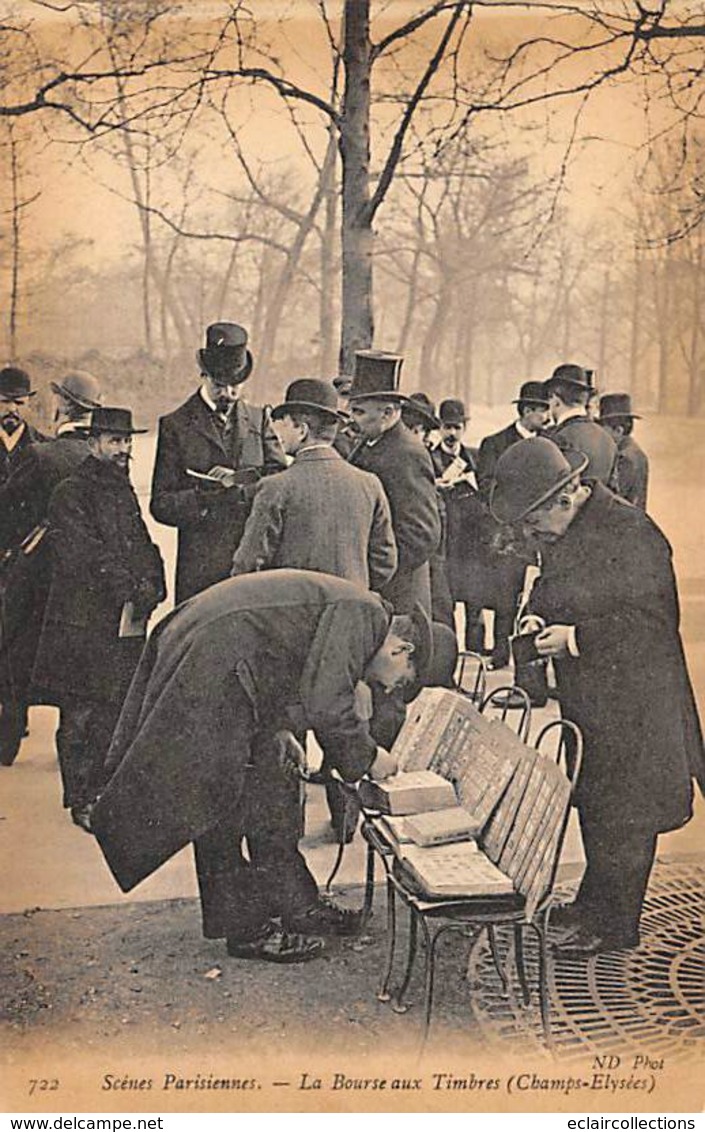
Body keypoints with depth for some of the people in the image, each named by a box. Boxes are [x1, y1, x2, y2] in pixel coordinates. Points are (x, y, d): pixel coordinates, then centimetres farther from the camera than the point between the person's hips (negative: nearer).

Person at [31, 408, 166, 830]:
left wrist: (152, 585, -1)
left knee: (116, 712, 8)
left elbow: (144, 546, 18)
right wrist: (132, 588, -17)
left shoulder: (125, 491, 18)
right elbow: (85, 557, -15)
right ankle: (80, 800, 7)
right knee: (81, 714, -2)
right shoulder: (70, 494, -6)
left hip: (126, 621, 7)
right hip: (84, 623, -7)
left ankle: (102, 792, 20)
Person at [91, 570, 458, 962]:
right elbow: (324, 702, -23)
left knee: (272, 790, 16)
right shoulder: (361, 614, -16)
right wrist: (367, 756, -9)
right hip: (209, 668, -11)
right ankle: (246, 929, 7)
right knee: (227, 801, -3)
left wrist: (278, 732, 16)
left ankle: (296, 904, 26)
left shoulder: (352, 611, 14)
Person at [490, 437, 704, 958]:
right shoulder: (564, 532, 7)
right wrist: (542, 622, 0)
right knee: (593, 802, 19)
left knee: (621, 811, 3)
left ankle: (615, 925, 16)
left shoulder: (630, 532, -21)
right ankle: (594, 901, 34)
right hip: (586, 695, 8)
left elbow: (649, 620, -21)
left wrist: (576, 637, -22)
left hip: (629, 699, -8)